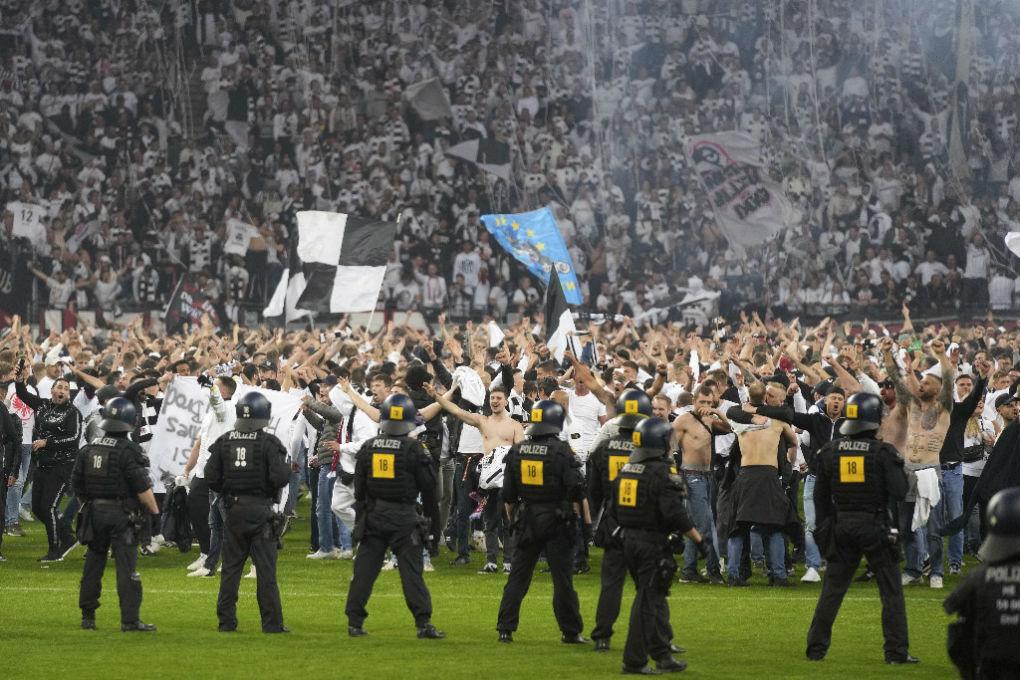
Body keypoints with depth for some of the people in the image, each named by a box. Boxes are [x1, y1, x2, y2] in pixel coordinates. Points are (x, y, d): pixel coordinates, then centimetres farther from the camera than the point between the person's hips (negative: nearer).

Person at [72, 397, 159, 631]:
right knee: (126, 568, -4)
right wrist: (155, 512, -3)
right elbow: (142, 488, -14)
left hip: (93, 512, 5)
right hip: (120, 514, -5)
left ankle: (87, 616, 18)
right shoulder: (128, 451, -13)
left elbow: (77, 484, 12)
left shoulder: (88, 449, 6)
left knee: (93, 565, 14)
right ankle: (130, 620, -7)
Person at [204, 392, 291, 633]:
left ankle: (226, 621, 13)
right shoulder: (268, 443, -10)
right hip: (260, 509, -3)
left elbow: (211, 477, 0)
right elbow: (280, 478, -17)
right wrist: (287, 468, 5)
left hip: (233, 509, 3)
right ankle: (272, 623, 2)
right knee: (265, 569, 1)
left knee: (230, 568, 11)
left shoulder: (223, 442, 1)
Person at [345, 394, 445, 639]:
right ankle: (424, 624, -8)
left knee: (364, 571, 7)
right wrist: (432, 518, 7)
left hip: (373, 517, 3)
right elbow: (428, 488, -3)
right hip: (404, 518, -3)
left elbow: (359, 489, 10)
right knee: (411, 572, -4)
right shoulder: (413, 449, -7)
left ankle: (354, 622, 8)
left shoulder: (368, 448, 4)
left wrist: (361, 516, 20)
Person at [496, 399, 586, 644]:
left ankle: (505, 629, 8)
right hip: (556, 523, -4)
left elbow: (508, 495, 7)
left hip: (526, 523, 4)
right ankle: (571, 631, 9)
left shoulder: (517, 451, 2)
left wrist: (513, 520, 20)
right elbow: (577, 491, -13)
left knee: (517, 578, 10)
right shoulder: (561, 451, -12)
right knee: (563, 580, 3)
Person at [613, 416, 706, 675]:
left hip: (629, 540, 8)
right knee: (647, 602, -2)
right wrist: (699, 539, -11)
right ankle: (634, 661, -1)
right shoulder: (663, 474, -17)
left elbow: (614, 509, 15)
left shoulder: (626, 470, 9)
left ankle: (662, 655, 22)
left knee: (654, 598, 17)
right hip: (653, 544, -8)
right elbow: (675, 514, -21)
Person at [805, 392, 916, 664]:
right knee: (891, 591, 4)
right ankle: (896, 651, 1)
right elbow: (898, 492, -13)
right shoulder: (882, 452, -10)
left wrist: (823, 526, 18)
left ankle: (816, 648, 10)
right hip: (876, 527, -3)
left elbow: (820, 495, 8)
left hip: (841, 529, 3)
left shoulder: (830, 451, 2)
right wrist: (898, 466, 5)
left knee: (832, 590, 10)